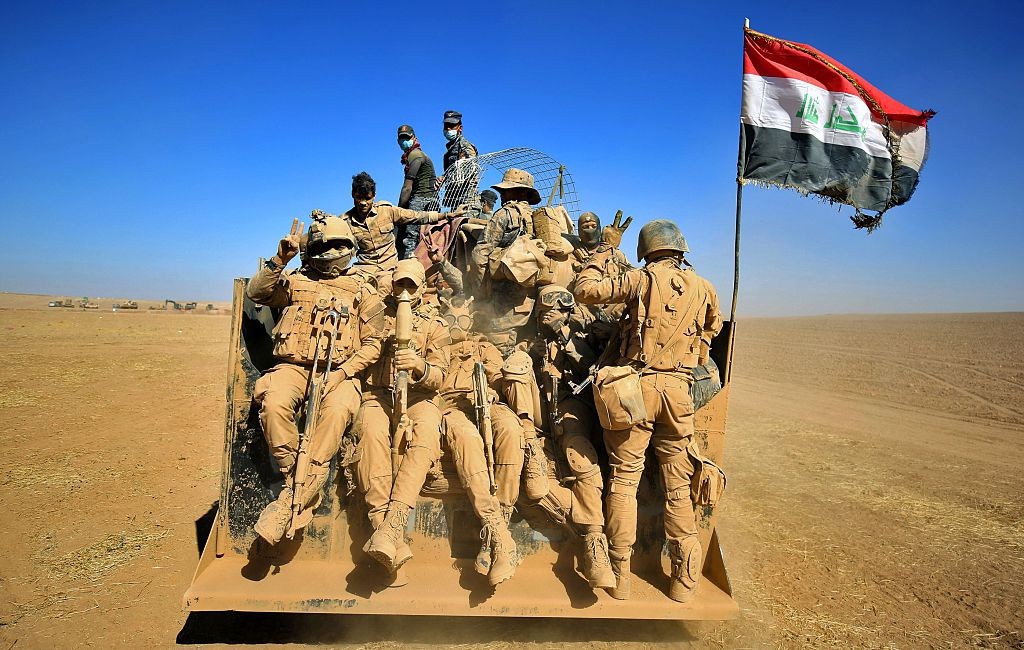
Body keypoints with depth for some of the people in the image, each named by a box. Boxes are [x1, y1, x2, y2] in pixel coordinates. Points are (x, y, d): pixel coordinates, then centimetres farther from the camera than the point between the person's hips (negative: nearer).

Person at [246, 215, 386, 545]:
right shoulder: (297, 281, 18)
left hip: (339, 371, -1)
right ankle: (297, 480, -14)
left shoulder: (363, 289, 10)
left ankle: (292, 501, -27)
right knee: (274, 403, -31)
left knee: (337, 410, -34)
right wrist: (279, 260, -9)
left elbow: (373, 344, 4)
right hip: (294, 366, 2)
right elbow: (256, 292, 3)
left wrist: (343, 372, -11)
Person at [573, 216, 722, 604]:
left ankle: (619, 577, 9)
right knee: (677, 485, 10)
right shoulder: (704, 288, 9)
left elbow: (584, 290, -3)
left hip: (634, 387, -3)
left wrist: (605, 249, 8)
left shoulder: (641, 279, -2)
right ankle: (684, 581, 16)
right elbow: (713, 329, 26)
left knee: (624, 478, 5)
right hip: (678, 390, 3)